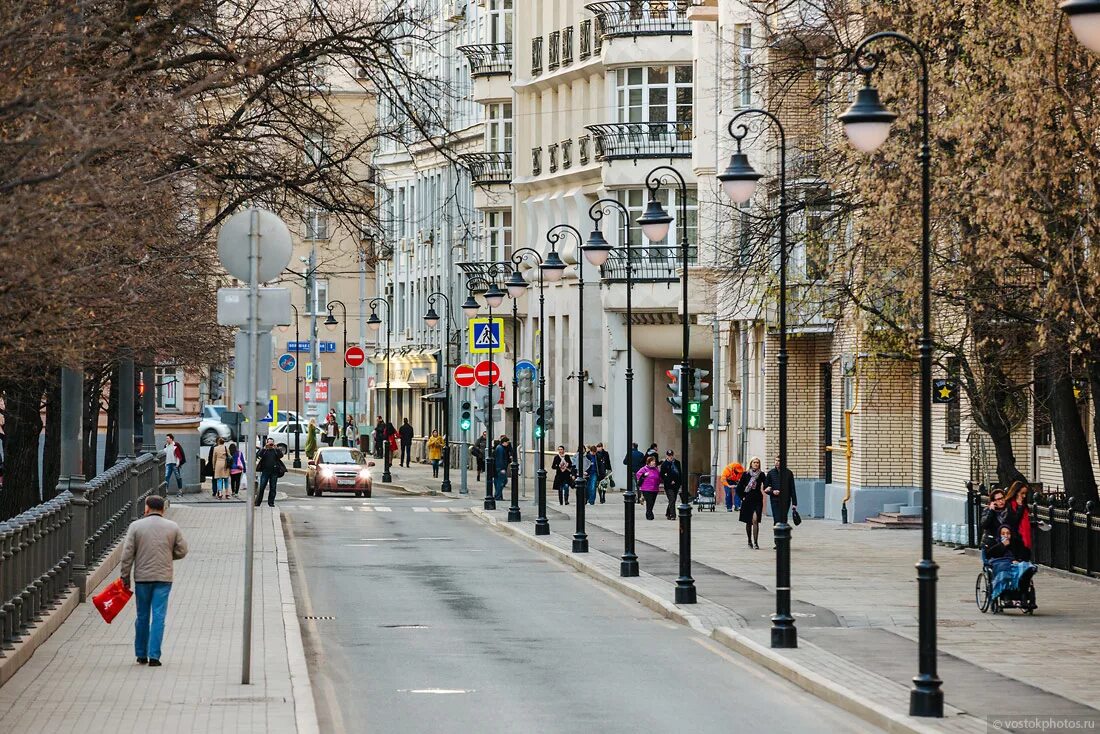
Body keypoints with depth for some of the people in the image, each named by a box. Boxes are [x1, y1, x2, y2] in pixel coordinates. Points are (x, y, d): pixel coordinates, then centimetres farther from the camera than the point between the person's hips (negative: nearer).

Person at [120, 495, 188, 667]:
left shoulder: (136, 526, -2)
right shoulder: (173, 527, 2)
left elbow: (127, 554, -4)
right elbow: (182, 551, 5)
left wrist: (125, 577, 2)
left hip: (142, 577, 0)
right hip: (164, 578, 0)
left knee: (142, 617, 12)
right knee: (159, 617, 0)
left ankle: (141, 654, 20)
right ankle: (154, 656, -6)